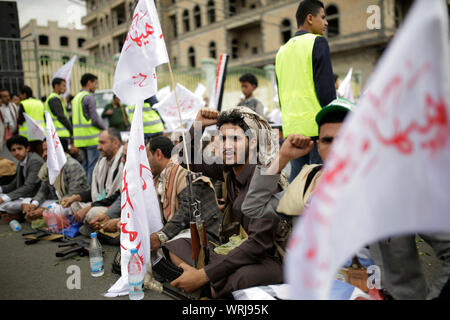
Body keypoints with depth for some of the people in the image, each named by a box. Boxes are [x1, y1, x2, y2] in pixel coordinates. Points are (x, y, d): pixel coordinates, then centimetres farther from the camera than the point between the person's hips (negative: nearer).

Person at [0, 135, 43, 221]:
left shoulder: (35, 161, -17)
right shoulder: (21, 163, 12)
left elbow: (28, 187, -24)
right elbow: (14, 185, 17)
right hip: (24, 196, 10)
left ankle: (20, 215, 2)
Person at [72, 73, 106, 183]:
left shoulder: (76, 97, 18)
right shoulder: (89, 97, -10)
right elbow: (95, 119, -15)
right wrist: (105, 129, 1)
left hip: (79, 137, 9)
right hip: (91, 137, -9)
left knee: (85, 165, 14)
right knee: (93, 165, -6)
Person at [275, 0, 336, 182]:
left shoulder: (282, 50, 18)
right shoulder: (317, 42, -3)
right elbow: (326, 88, -11)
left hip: (292, 127, 7)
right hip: (317, 125, -7)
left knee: (296, 179, 10)